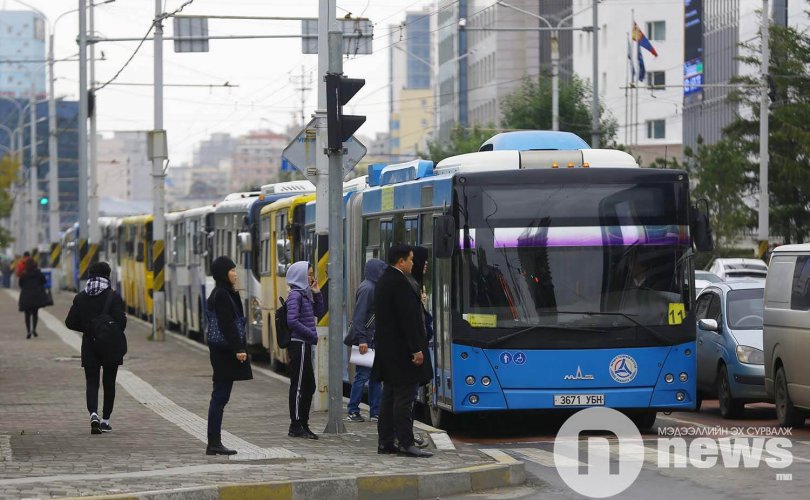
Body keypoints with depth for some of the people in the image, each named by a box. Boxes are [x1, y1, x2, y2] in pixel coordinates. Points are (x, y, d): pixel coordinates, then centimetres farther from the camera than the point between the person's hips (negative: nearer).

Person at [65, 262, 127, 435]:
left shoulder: (80, 297, 0)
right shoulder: (114, 297, -9)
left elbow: (70, 323, 0)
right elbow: (121, 322, -15)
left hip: (89, 347, 2)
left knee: (92, 382, 4)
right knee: (109, 383, 11)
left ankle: (93, 414, -20)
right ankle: (105, 420, 14)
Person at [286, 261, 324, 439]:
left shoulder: (305, 294, 16)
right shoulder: (295, 295, -12)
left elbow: (318, 312, 22)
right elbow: (292, 321, -21)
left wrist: (317, 294, 9)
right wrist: (312, 335, -15)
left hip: (305, 345, 10)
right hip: (299, 344, -10)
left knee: (309, 386, 13)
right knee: (298, 386, -5)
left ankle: (303, 424, 20)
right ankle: (295, 426, -1)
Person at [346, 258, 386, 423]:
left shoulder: (373, 287, 16)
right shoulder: (367, 288, -14)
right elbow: (358, 316, -20)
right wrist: (361, 339, -23)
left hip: (372, 339, 10)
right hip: (366, 339, -10)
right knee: (362, 375, -6)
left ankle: (376, 412, 13)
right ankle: (353, 412, -1)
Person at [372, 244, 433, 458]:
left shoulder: (382, 281, 14)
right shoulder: (399, 282, -16)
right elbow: (407, 318, -20)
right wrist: (417, 349, -18)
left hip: (387, 350, 10)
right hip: (401, 350, -10)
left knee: (390, 396, 11)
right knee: (404, 397, -8)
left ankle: (385, 442, 13)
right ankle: (406, 444, -9)